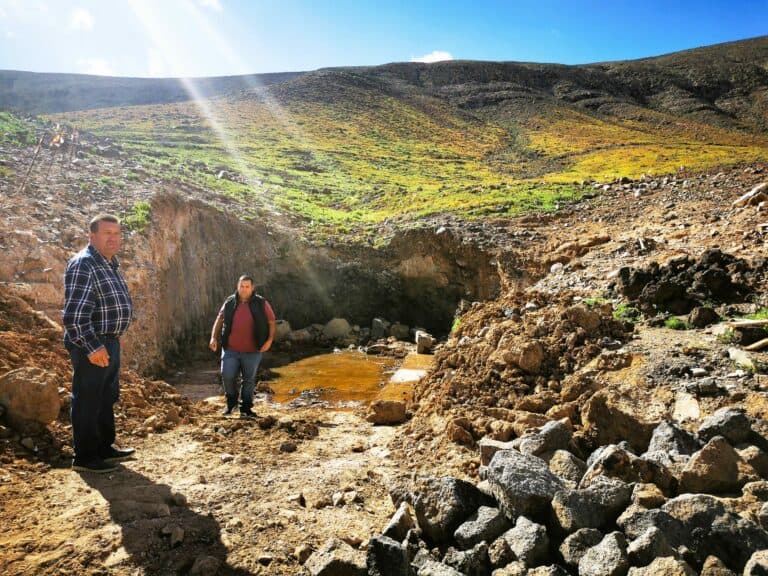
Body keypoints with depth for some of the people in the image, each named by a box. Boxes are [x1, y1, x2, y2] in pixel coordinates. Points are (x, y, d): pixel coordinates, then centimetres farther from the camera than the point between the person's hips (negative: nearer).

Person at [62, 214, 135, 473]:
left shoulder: (110, 263, 13)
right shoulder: (83, 264, -17)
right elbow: (74, 313, -24)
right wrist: (92, 347, -24)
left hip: (110, 342, 10)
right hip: (91, 344, -10)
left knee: (107, 398, 19)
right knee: (87, 401, 1)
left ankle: (105, 448, 33)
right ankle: (84, 458, 13)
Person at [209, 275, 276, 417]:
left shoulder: (261, 303, -3)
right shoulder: (230, 302, 3)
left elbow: (271, 322, 2)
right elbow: (219, 320, 13)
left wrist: (270, 340, -9)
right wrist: (214, 337, 3)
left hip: (252, 352, -1)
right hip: (230, 350, 1)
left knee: (249, 380, 6)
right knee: (227, 376, -3)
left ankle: (246, 408, 19)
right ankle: (231, 402, 23)